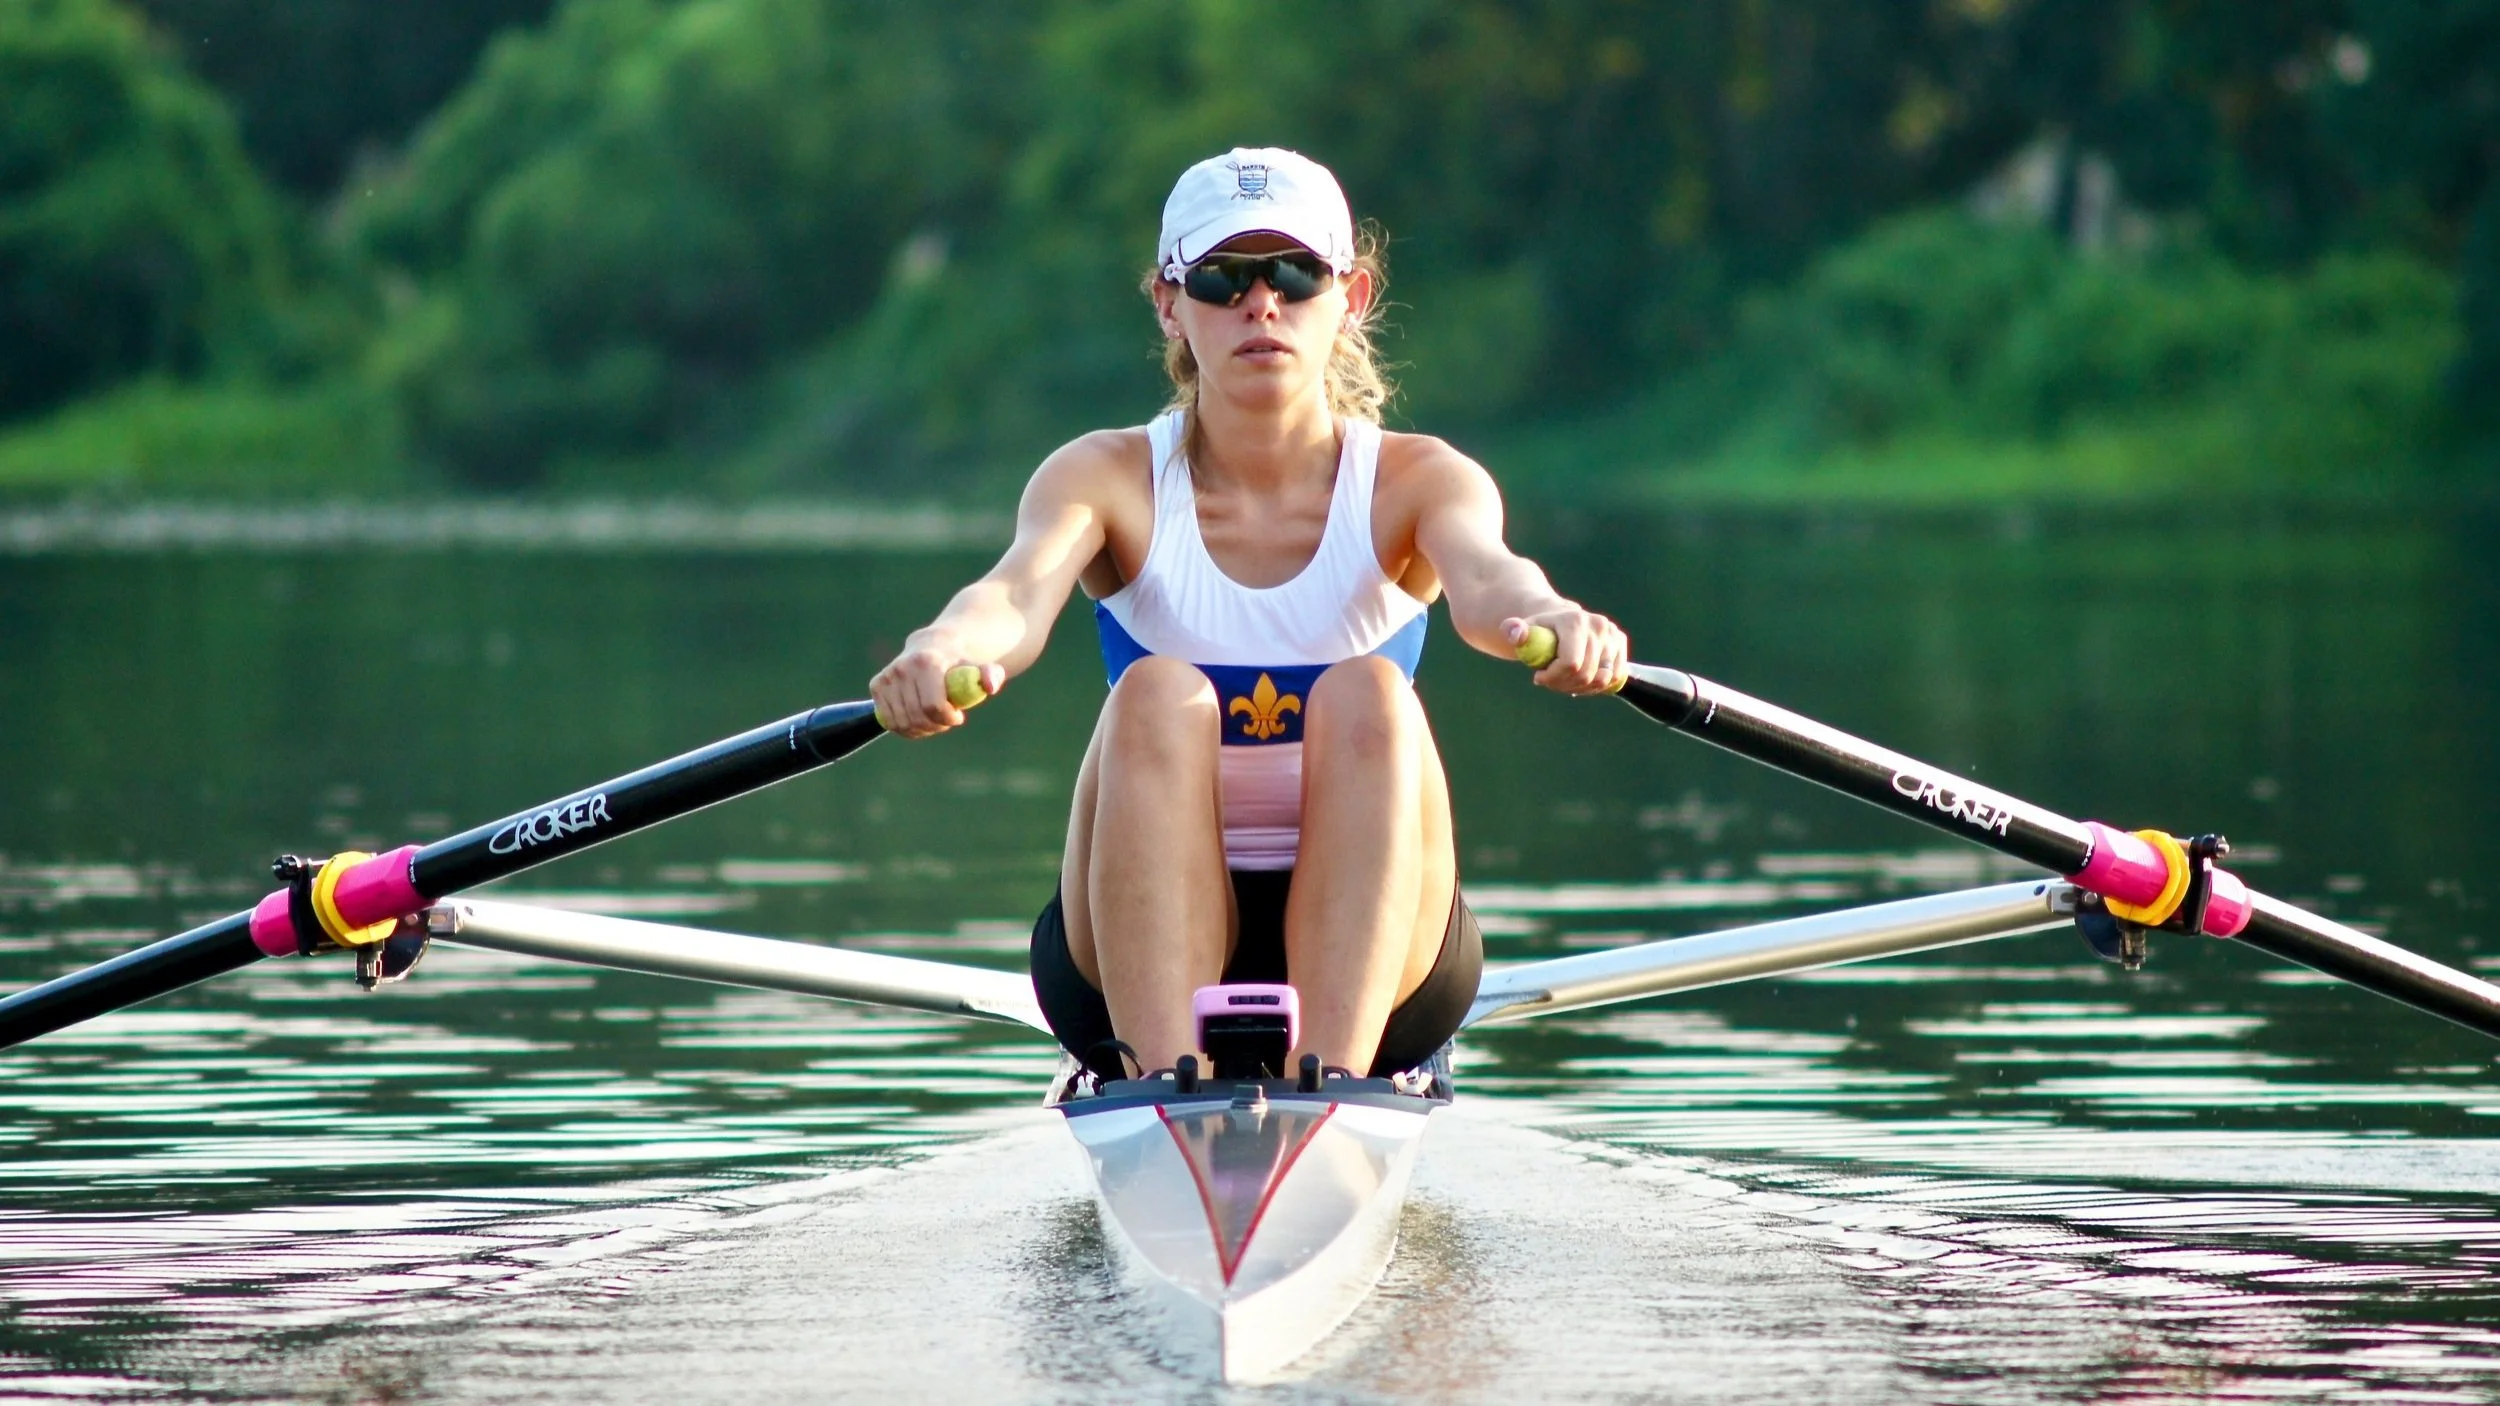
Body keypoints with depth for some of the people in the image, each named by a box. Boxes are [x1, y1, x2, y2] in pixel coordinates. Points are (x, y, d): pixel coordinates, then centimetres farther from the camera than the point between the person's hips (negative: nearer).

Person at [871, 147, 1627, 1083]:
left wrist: (1552, 621, -50)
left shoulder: (1415, 482, -1)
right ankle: (1166, 1079, -43)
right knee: (1159, 696, -27)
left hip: (1368, 971, 0)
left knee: (1368, 694, -26)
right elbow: (1018, 595, -23)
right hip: (1143, 949, 0)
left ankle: (1333, 1079, -43)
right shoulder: (1107, 478, -1)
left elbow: (1485, 581, -24)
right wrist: (943, 653, -48)